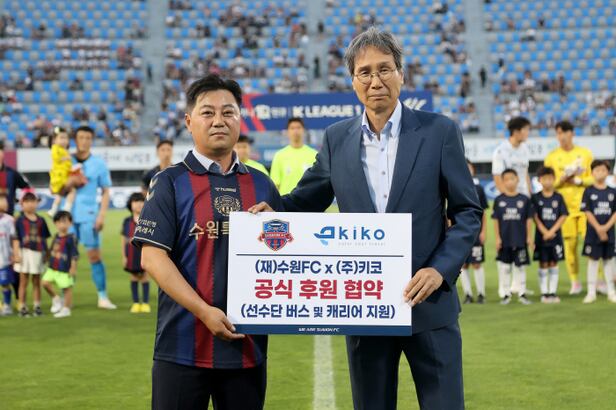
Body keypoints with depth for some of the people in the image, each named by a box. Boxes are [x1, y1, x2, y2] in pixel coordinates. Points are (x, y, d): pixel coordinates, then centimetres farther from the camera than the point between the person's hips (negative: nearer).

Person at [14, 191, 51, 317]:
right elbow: (16, 238, -4)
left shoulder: (41, 221, 6)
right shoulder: (20, 220, -3)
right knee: (23, 281, 3)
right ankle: (22, 307, 8)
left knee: (37, 281, 9)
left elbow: (44, 238, 10)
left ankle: (37, 306, 17)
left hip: (38, 253, 3)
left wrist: (46, 253, 6)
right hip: (24, 252, -3)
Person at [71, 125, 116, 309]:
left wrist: (101, 215, -5)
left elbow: (105, 192, 5)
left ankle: (103, 297, 0)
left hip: (89, 216, -1)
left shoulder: (99, 163, 4)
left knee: (94, 256, -3)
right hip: (69, 216, 1)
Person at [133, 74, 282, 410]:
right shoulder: (170, 183, -1)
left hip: (248, 343, 4)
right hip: (182, 345, -3)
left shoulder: (262, 185, 11)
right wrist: (204, 311, -17)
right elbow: (152, 257, -8)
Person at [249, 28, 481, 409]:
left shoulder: (439, 131, -3)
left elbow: (468, 212, -1)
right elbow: (308, 200, 16)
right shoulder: (337, 139, 5)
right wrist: (273, 212, -6)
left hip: (429, 303, -2)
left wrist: (441, 269, -14)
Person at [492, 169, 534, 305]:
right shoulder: (499, 200, -1)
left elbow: (528, 219, 2)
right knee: (504, 267, 6)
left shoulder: (524, 199, -1)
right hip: (504, 240, 0)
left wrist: (529, 236, -1)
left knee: (520, 266, 6)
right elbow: (496, 220, 1)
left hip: (520, 239, 0)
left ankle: (521, 293, 14)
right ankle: (505, 294, 14)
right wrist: (497, 238, -4)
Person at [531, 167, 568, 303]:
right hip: (541, 236, -1)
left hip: (556, 235, 1)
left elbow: (563, 216, -2)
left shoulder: (558, 197, 2)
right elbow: (535, 217, -5)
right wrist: (545, 232, -14)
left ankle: (553, 292, 10)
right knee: (543, 264, 3)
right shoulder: (536, 198, -1)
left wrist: (552, 231, -11)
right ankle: (544, 293, 8)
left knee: (553, 264, 5)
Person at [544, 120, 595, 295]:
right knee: (570, 244, -3)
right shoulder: (552, 157, 6)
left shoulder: (585, 153, 7)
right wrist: (561, 179, -13)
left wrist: (578, 181, -11)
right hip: (564, 206, 0)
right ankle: (575, 282, 7)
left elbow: (594, 178, 6)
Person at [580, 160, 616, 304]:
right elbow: (587, 212, -8)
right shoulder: (588, 191, -3)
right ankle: (591, 292, 7)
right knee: (593, 260, 2)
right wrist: (598, 228, -15)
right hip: (593, 232, -2)